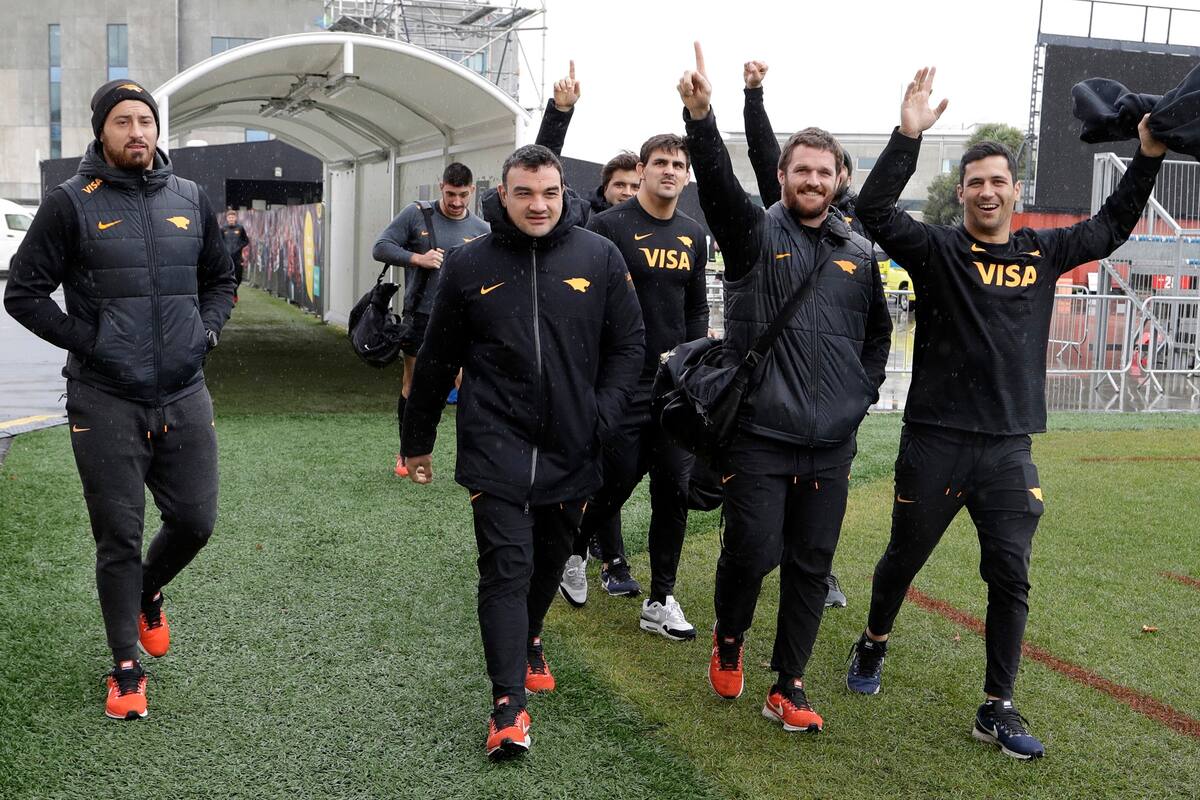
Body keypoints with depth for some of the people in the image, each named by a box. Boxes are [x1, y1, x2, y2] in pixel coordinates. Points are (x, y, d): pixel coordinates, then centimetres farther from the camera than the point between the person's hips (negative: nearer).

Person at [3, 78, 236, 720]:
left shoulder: (190, 199, 8)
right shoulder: (71, 203, -4)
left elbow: (221, 278, 21)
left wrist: (206, 331, 5)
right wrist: (86, 343, -10)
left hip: (184, 397, 4)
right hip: (105, 403, -3)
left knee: (195, 521, 7)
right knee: (119, 538, 3)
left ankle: (148, 593, 40)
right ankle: (126, 668, 19)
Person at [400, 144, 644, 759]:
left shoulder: (600, 257, 0)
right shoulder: (469, 264, -1)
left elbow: (628, 344, 6)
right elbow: (437, 360, 8)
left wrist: (603, 414, -7)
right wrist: (416, 442, 13)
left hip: (571, 449, 2)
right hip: (496, 447, -2)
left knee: (549, 558, 18)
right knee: (506, 566, -8)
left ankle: (528, 640, 46)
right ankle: (508, 705, -4)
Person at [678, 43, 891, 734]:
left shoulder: (859, 254, 11)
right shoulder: (755, 233, -1)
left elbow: (878, 331, 24)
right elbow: (719, 185, -21)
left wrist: (862, 393, 12)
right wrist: (702, 118, -38)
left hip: (832, 443, 4)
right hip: (760, 436, -4)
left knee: (811, 566, 8)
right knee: (751, 553, -4)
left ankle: (788, 689, 20)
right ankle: (730, 639, 29)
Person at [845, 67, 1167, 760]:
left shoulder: (1042, 253, 10)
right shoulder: (937, 249, -3)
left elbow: (1112, 226, 21)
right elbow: (876, 211, -18)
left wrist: (1149, 155, 11)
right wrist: (908, 135, -26)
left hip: (1009, 448, 3)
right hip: (935, 442, -3)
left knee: (1011, 579, 1)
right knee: (904, 558, 12)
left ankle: (998, 709, 11)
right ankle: (874, 645, 39)